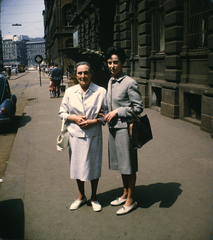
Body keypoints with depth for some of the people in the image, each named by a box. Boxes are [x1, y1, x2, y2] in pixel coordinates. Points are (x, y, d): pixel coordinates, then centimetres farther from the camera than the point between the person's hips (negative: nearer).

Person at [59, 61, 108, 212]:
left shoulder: (100, 92, -6)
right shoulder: (70, 92, 2)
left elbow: (107, 113, -2)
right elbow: (62, 112, 8)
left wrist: (94, 121, -16)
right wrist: (74, 118, -10)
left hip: (93, 135, -2)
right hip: (75, 135, 2)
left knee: (94, 166, 9)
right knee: (77, 166, 13)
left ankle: (94, 197, 31)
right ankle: (81, 196, 35)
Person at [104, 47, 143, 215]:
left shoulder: (130, 83, -13)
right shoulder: (110, 82, 10)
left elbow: (138, 108, -13)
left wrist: (117, 112, -16)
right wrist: (108, 115, 7)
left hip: (125, 128, -8)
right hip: (113, 127, 8)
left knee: (129, 165, 3)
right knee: (121, 164, 18)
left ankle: (131, 200, 17)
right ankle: (125, 194, 34)